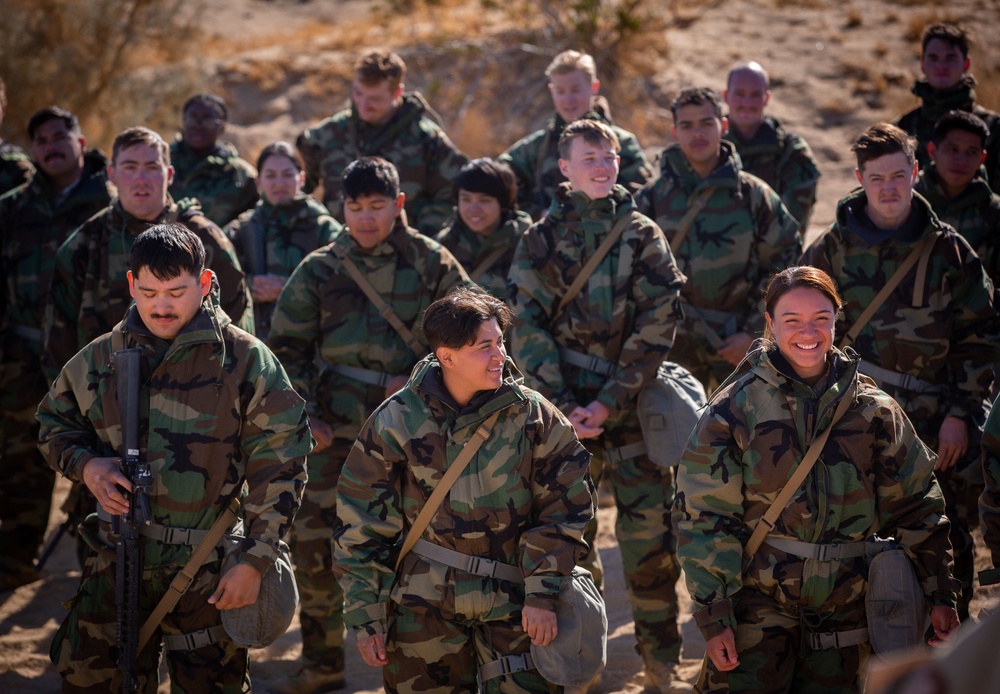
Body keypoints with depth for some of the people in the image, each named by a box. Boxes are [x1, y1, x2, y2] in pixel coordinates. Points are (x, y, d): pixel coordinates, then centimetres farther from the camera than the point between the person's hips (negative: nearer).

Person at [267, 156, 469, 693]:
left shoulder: (432, 264, 0)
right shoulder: (320, 269, 4)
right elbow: (286, 345, 8)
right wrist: (301, 411, -2)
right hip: (333, 429, 2)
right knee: (312, 543, 2)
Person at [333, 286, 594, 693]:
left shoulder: (533, 415, -4)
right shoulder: (396, 422, -5)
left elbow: (564, 507, -2)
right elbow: (362, 523, 0)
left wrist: (542, 595, -8)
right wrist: (365, 617, -1)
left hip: (512, 603, 0)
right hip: (425, 606, 0)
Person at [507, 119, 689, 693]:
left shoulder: (644, 236, 5)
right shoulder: (541, 239, 5)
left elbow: (658, 325, -4)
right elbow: (527, 329, 0)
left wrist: (608, 403, -12)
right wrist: (563, 406, -11)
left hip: (635, 404, 0)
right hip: (565, 407, 0)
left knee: (651, 536, -1)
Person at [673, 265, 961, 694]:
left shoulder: (874, 410, 4)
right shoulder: (735, 408, -4)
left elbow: (914, 507, 8)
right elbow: (703, 517, -5)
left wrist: (940, 597, 2)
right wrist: (713, 617, -9)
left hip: (846, 607, 2)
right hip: (758, 604, -2)